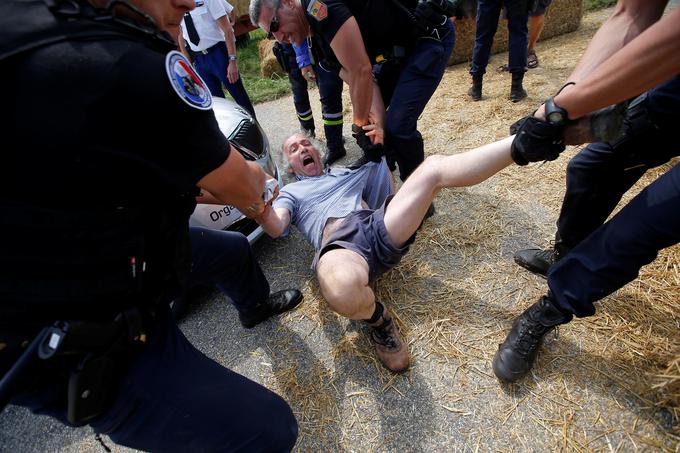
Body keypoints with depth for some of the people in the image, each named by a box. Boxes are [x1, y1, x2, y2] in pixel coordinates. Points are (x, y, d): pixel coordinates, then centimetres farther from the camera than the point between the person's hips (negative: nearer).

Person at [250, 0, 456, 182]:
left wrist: (359, 125, -16)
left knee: (398, 125, -18)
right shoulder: (319, 34, 7)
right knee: (367, 107, 14)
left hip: (433, 34, -9)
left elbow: (361, 71, -28)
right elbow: (361, 82, -2)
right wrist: (378, 124, -15)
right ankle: (374, 161, 37)